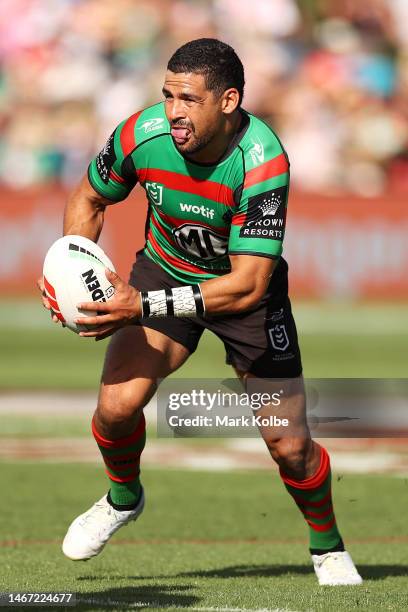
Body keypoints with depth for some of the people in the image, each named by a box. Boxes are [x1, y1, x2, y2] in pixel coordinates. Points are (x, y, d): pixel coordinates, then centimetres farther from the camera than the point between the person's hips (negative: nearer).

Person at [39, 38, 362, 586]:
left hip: (246, 289, -2)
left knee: (289, 445, -4)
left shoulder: (263, 163, -35)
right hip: (163, 269, 2)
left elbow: (248, 285, -35)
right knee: (117, 404, -20)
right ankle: (123, 498, 13)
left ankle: (328, 547, 25)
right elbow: (90, 199, -1)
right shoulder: (141, 135, -24)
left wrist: (144, 306, -39)